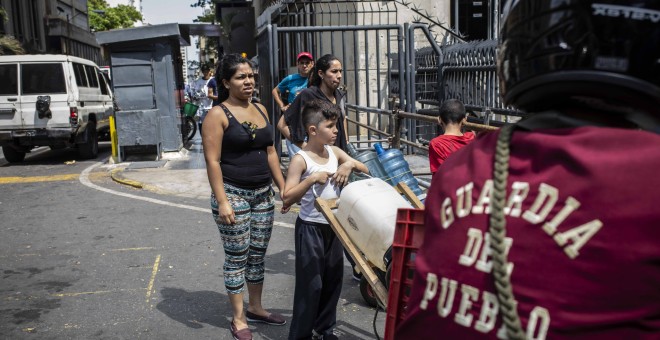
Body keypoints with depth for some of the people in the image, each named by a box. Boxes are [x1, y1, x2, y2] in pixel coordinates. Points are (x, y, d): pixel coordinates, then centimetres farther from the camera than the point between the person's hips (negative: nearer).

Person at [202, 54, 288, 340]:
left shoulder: (260, 109, 10)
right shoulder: (218, 115, -9)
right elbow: (212, 161, -14)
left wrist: (283, 187, 12)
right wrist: (222, 201, -20)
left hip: (263, 193, 6)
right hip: (233, 194, -6)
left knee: (258, 254, 14)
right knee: (237, 257, 2)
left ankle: (255, 308, 30)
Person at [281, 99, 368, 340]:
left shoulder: (335, 152, 4)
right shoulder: (300, 160, -14)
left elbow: (366, 171, 9)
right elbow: (287, 198, -20)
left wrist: (351, 163, -11)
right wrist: (312, 179, -27)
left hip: (333, 225, 7)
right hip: (310, 227, -7)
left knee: (333, 279, 15)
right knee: (310, 282, 0)